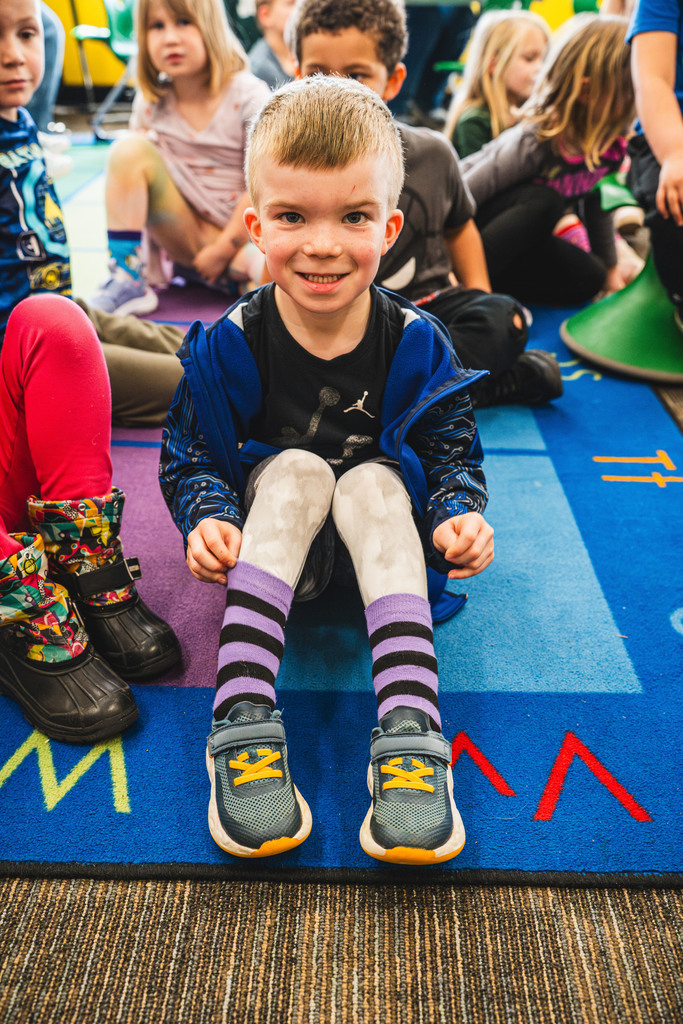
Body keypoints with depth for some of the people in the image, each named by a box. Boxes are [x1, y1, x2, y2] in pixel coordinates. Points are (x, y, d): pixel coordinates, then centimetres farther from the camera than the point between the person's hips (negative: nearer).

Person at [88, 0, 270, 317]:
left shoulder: (248, 96, -10)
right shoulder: (150, 100, 1)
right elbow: (136, 171, 5)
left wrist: (222, 249, -15)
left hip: (241, 233, -4)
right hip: (184, 233, 4)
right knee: (128, 149, -20)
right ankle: (128, 280, -20)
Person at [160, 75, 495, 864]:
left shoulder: (417, 344, -10)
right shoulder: (228, 345, -12)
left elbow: (454, 456, -4)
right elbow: (188, 455, -5)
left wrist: (461, 514, -25)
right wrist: (205, 516, -25)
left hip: (382, 533, 1)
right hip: (273, 533, 0)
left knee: (375, 481, -31)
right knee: (296, 470, -30)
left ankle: (410, 736, -43)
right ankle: (241, 728, -40)